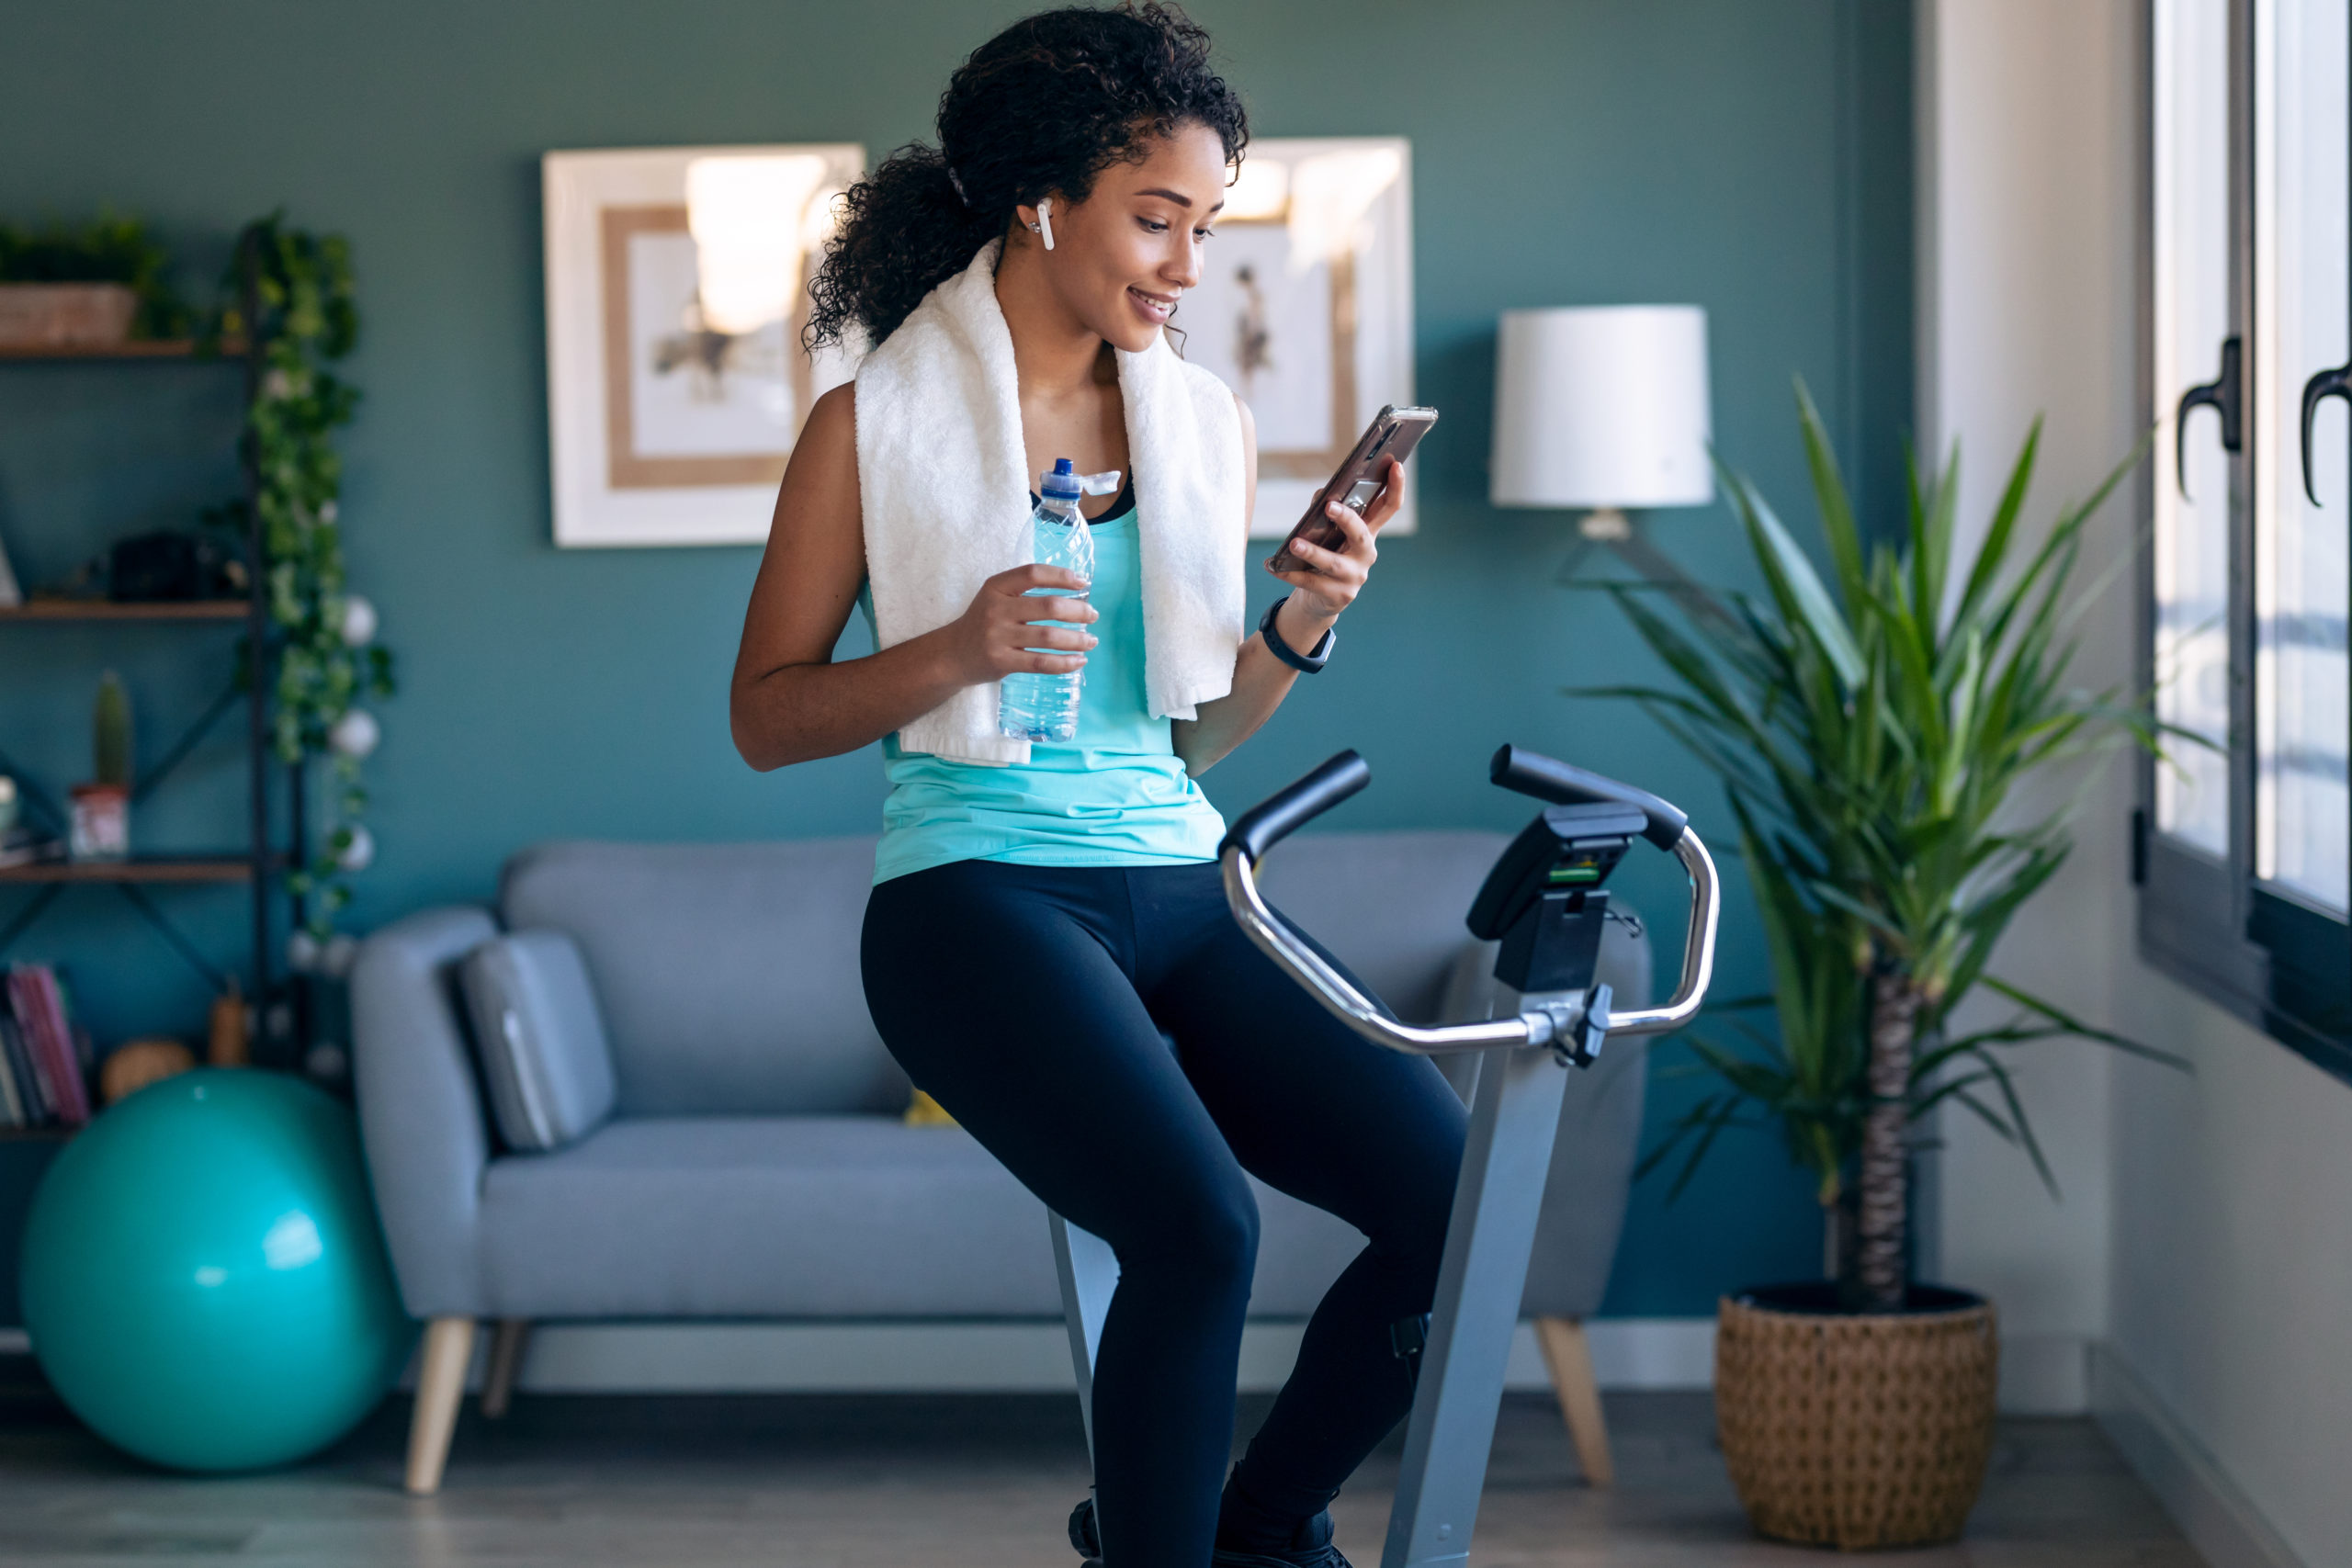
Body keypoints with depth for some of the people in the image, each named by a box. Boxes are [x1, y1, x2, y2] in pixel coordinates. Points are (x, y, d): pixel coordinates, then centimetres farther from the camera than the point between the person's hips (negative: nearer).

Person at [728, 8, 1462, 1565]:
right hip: (980, 896, -5)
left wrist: (1303, 629, 0)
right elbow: (766, 717, 1)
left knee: (1454, 1195, -14)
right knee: (1201, 1223, -30)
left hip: (1179, 887, 5)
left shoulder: (1209, 424, 14)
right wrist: (958, 650, -15)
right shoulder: (876, 423, -1)